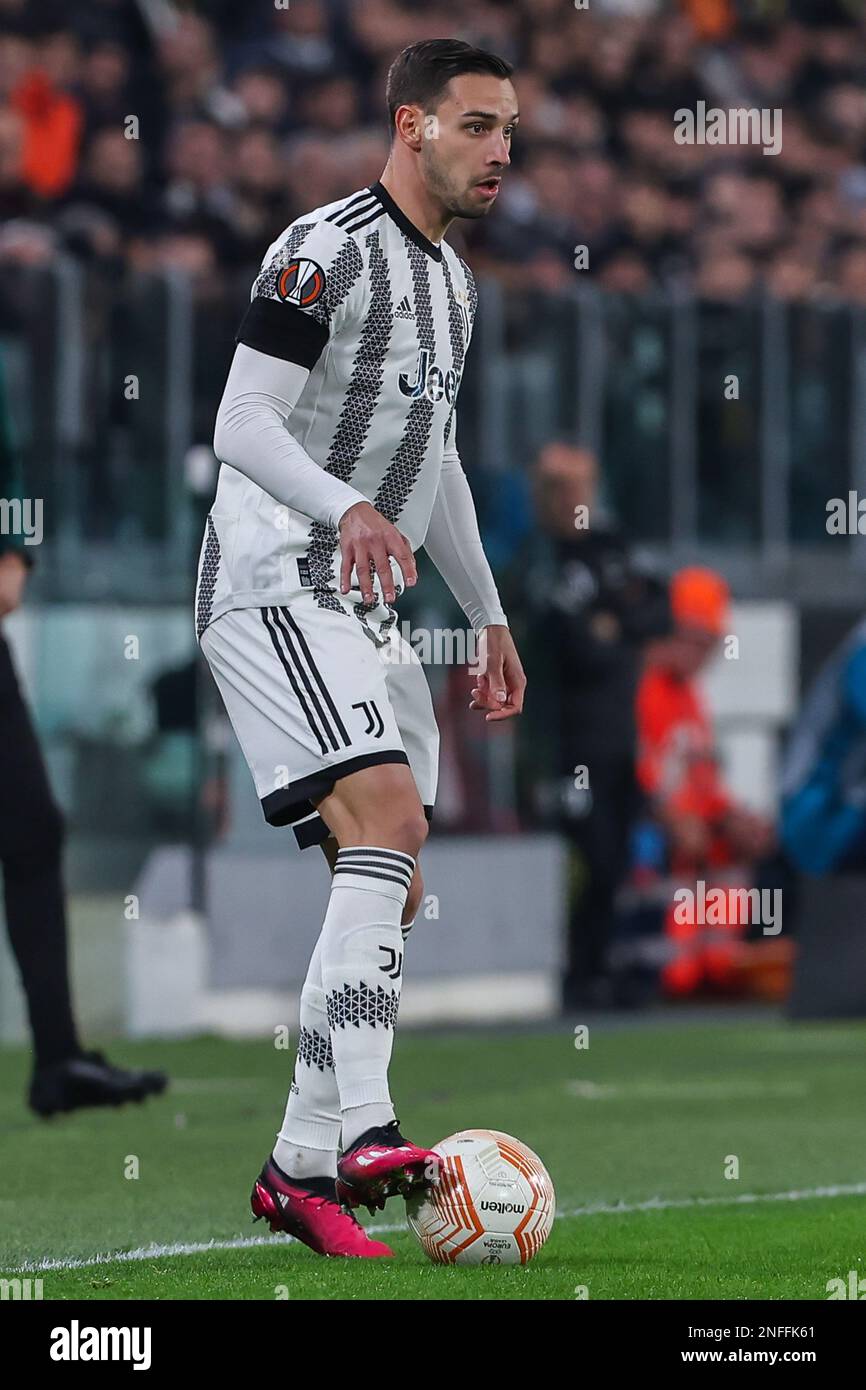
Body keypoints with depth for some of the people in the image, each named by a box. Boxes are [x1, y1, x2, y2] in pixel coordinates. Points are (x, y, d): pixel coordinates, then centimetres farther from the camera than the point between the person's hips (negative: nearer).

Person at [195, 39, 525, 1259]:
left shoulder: (453, 283, 18)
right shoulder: (329, 251, -11)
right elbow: (242, 426, -19)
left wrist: (489, 617, 26)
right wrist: (349, 509, -36)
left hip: (365, 610, 9)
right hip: (274, 587, -9)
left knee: (392, 892, 5)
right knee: (388, 820, -26)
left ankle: (302, 1169, 11)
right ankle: (365, 1134, -34)